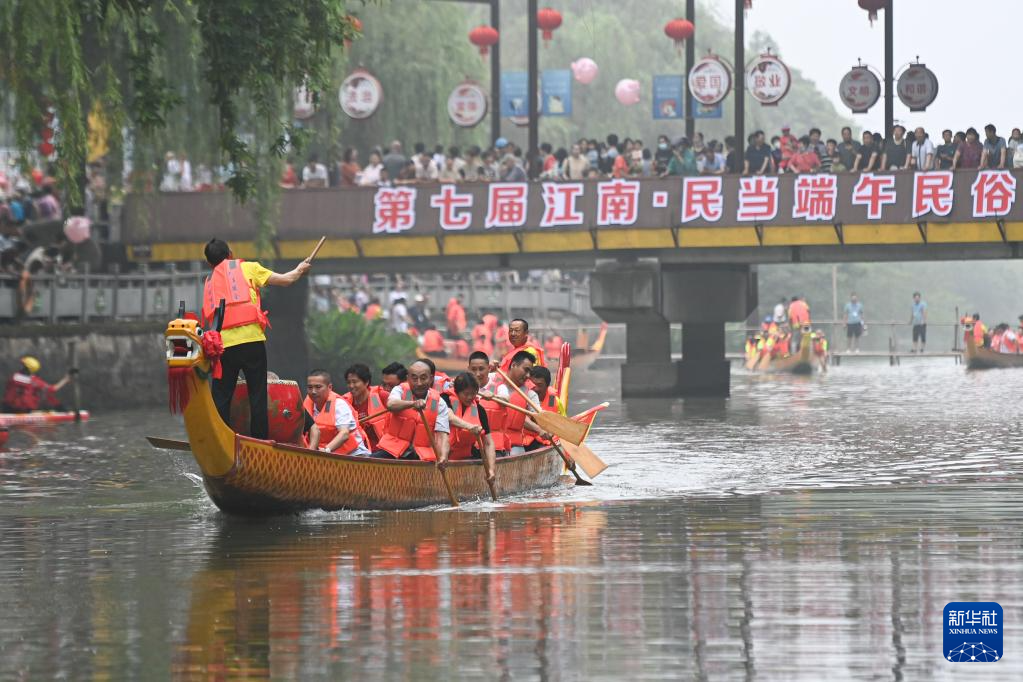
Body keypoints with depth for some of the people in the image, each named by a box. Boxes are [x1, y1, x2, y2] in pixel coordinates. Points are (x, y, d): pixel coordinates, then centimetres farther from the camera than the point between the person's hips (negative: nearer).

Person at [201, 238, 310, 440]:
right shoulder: (248, 268, 11)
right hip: (251, 339, -3)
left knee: (221, 397, 7)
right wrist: (299, 270, 31)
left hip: (222, 345, 3)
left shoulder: (209, 282, 23)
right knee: (257, 395, 2)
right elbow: (285, 280, 13)